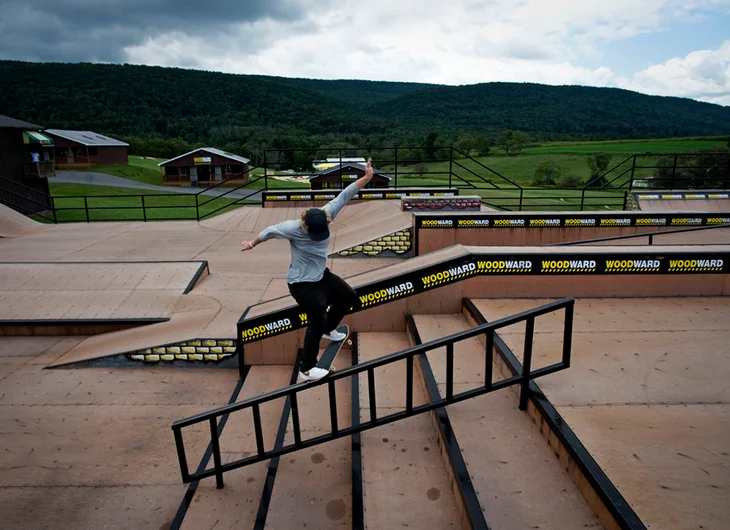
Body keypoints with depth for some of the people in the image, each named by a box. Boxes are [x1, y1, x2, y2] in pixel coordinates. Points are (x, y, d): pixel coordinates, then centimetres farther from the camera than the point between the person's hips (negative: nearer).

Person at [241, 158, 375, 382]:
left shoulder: (326, 215, -14)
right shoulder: (293, 228, -27)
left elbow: (344, 196, -12)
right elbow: (270, 231, -11)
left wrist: (367, 177, -17)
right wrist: (252, 245, 6)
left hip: (322, 275, 8)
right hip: (302, 284, -8)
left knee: (349, 297, 19)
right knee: (318, 322, -8)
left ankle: (328, 330, 42)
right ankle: (306, 370, 4)